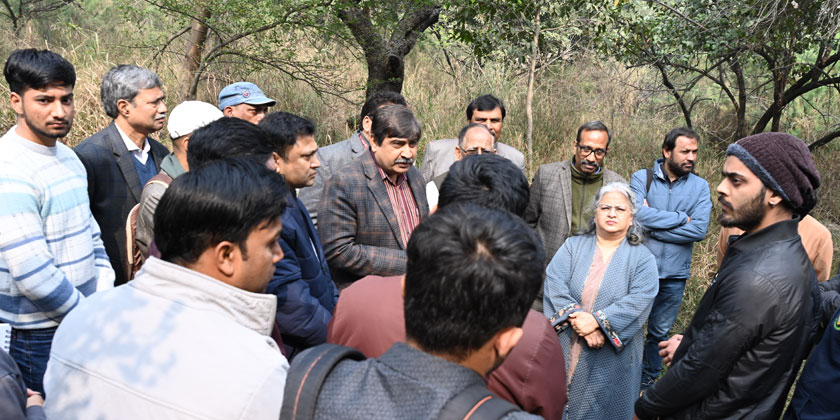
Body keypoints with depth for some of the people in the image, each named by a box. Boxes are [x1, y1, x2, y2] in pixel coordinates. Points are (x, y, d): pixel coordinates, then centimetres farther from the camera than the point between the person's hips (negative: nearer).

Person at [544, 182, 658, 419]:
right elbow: (555, 284, -9)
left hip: (611, 359, -1)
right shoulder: (573, 246, 5)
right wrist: (577, 318, -22)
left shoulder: (642, 258, 1)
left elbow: (640, 300, -14)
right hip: (564, 351, 1)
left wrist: (598, 321, -24)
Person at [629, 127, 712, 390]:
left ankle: (648, 380, 34)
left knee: (659, 332, 16)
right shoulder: (642, 178, -5)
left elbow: (700, 230, -13)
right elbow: (638, 215, -21)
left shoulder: (700, 186, 0)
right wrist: (680, 218, -14)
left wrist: (654, 226, -16)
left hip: (674, 274, 2)